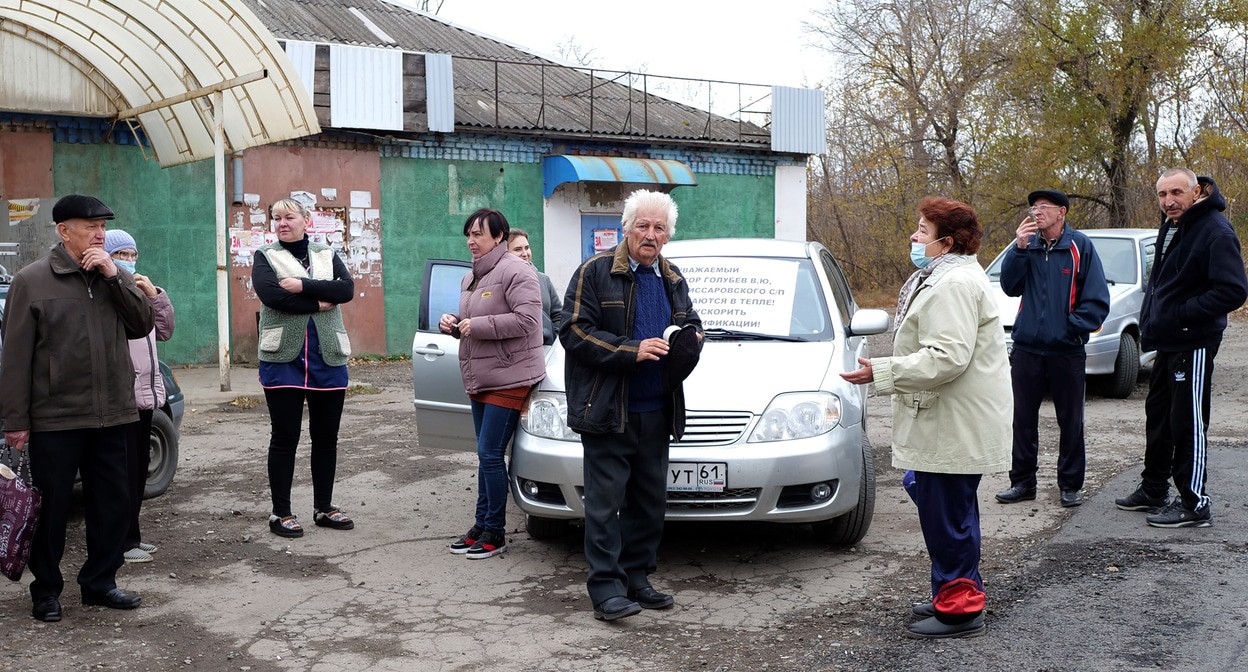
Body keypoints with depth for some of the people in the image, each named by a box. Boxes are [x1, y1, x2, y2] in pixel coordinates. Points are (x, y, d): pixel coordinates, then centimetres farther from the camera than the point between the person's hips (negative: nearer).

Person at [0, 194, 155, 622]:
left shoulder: (113, 277, 10)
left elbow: (141, 326, 1)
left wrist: (114, 277, -10)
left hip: (111, 415, 5)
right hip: (55, 418, -4)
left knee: (113, 501, 10)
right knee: (52, 506, 5)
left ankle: (99, 582, 24)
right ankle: (46, 590, 21)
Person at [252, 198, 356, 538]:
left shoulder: (327, 254, 11)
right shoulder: (265, 256, 5)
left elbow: (347, 288, -7)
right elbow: (271, 295, -14)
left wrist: (302, 285, -16)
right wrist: (318, 303, -12)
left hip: (328, 358, 3)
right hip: (283, 359, -3)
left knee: (326, 436, 9)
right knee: (284, 437, 2)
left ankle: (324, 507, 22)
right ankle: (281, 513, 12)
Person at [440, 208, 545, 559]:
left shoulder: (515, 271, -13)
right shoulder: (472, 278, 17)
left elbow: (527, 319, -23)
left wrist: (478, 325, -21)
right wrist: (452, 323, 5)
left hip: (509, 378, -9)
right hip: (480, 379, 9)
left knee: (490, 454, -8)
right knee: (486, 455, 14)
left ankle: (494, 532, 2)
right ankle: (482, 525, 22)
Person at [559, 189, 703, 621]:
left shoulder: (672, 280, 16)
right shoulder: (596, 272, -4)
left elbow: (693, 324, 27)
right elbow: (574, 331, -11)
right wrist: (631, 351, -19)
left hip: (656, 412, 7)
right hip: (607, 410, -6)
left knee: (650, 502, 11)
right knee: (605, 501, -6)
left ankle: (637, 578, 22)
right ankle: (606, 588, -1)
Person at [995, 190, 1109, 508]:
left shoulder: (1080, 246, -4)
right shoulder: (1028, 245, 5)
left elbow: (1098, 299, -3)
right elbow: (1010, 287, -3)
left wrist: (1074, 326, -11)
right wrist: (1019, 248, -12)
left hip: (1067, 350, -3)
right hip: (1027, 347, 3)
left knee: (1070, 421, 7)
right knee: (1023, 419, 8)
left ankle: (1070, 485, 19)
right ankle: (1022, 482, 19)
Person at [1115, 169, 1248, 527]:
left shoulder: (1215, 232, -18)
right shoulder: (1170, 227, 11)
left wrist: (1181, 314, -22)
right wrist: (1150, 321, 12)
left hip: (1194, 345, -10)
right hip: (1166, 343, 10)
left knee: (1188, 424, -3)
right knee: (1157, 417, 18)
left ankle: (1195, 505, 6)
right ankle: (1153, 491, 32)